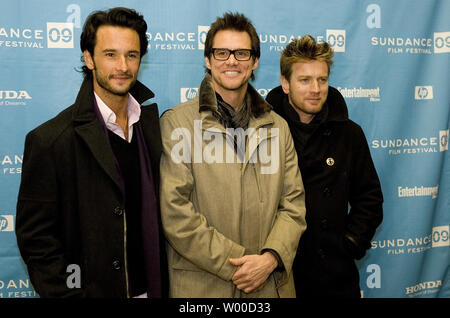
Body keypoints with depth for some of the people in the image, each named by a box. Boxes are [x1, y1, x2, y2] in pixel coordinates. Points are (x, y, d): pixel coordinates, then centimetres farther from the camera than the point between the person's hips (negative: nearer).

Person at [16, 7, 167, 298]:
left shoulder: (153, 122, -2)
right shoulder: (49, 140, -16)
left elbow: (159, 211, 6)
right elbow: (36, 238, -12)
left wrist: (162, 284, 2)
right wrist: (67, 294, -14)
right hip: (91, 289, -4)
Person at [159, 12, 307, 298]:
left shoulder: (278, 127, 9)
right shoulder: (177, 122, -5)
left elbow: (294, 204, 5)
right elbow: (173, 212, -12)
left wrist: (270, 258, -12)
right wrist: (235, 264, -14)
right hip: (202, 285, -3)